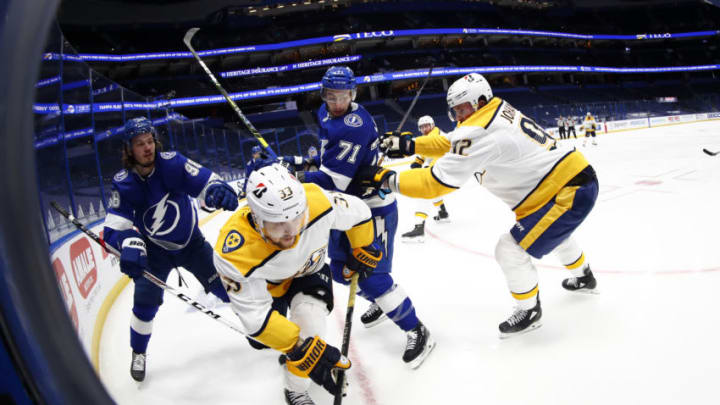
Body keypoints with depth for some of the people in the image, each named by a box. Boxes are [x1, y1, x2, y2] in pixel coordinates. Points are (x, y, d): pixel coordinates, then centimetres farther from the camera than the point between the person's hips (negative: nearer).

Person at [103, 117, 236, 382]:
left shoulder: (171, 162, -22)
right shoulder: (123, 184, -21)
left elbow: (204, 180, -26)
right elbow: (115, 226, -26)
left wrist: (218, 191, -50)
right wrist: (130, 244, -48)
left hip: (190, 241, 0)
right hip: (154, 250, 0)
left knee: (223, 284, -1)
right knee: (145, 301, -5)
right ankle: (139, 352, 22)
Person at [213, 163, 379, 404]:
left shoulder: (318, 202, -39)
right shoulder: (236, 253, -43)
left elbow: (357, 212, -16)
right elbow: (256, 316, -35)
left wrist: (363, 252, -1)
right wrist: (303, 350, -40)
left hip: (309, 268, 1)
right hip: (265, 282, 0)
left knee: (309, 315, -21)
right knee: (262, 336, 12)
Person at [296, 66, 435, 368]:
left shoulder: (354, 126, -27)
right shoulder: (326, 114, 2)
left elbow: (332, 180, -31)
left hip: (373, 208, -9)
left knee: (372, 276, -12)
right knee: (340, 269, 17)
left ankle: (417, 332, 4)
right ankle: (381, 303, 43)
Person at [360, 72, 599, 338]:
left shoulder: (481, 132, -26)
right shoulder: (497, 110, 4)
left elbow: (438, 182, -26)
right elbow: (454, 142, 14)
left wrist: (385, 179, -20)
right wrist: (409, 146, 4)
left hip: (570, 191, -11)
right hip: (577, 178, 11)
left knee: (510, 249, -5)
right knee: (552, 231, 36)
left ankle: (529, 311, 16)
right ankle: (583, 277, 61)